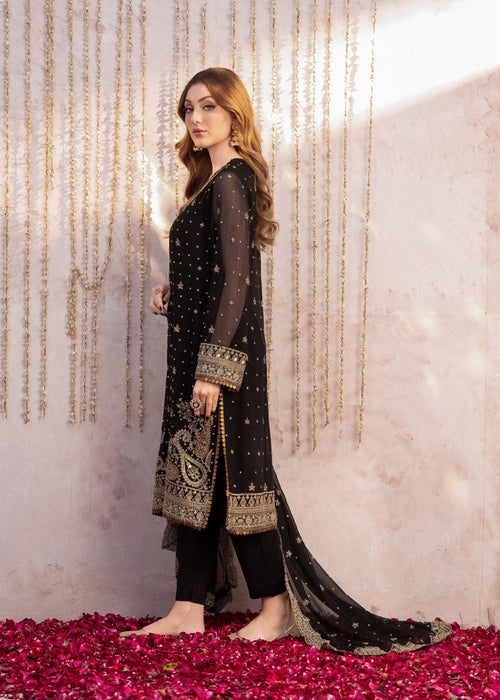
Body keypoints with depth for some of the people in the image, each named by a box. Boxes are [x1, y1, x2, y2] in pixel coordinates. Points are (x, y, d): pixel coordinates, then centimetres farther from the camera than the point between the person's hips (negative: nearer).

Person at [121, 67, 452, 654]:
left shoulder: (230, 182, -12)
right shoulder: (218, 181, 16)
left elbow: (236, 280, -19)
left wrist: (213, 367, -22)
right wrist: (172, 291, 6)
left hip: (222, 346, -9)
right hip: (197, 347, 9)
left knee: (225, 471, -3)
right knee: (194, 471, 9)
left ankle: (279, 604, 11)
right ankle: (189, 609, 16)